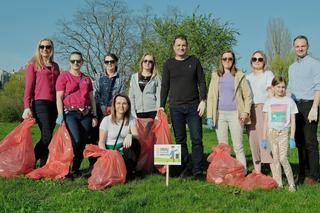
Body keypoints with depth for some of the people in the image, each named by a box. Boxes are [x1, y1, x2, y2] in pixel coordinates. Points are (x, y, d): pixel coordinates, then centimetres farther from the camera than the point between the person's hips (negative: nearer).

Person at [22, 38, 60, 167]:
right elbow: (28, 87, -1)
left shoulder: (55, 66, 18)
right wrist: (27, 107, -9)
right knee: (47, 136, -13)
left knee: (46, 137, 5)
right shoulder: (33, 64, 4)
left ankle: (44, 165, 10)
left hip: (54, 104, 5)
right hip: (40, 103, -5)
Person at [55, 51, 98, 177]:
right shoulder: (63, 76, 4)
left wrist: (94, 116, 11)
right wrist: (61, 116, -10)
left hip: (86, 114, 4)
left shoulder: (87, 79, 17)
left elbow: (92, 98, 17)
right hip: (70, 113, -4)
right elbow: (59, 98, -1)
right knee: (76, 140, -19)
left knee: (83, 143, 1)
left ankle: (75, 169, 12)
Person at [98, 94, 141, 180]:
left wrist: (130, 135, -35)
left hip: (125, 152, 3)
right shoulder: (106, 120, -4)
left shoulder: (131, 120, 3)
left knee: (135, 143, -27)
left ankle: (130, 171, -14)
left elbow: (136, 136, -11)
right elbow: (101, 142, -5)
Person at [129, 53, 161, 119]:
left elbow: (159, 97, 2)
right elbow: (131, 97, 10)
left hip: (152, 112, -1)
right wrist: (133, 113, 0)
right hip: (139, 113, 2)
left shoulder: (156, 78, 8)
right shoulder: (134, 77, 14)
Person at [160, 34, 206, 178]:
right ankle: (185, 169, 10)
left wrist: (203, 100, -5)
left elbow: (201, 82, 7)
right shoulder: (169, 64, 10)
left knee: (197, 139, -3)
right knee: (180, 140, 3)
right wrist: (162, 106, 2)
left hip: (193, 107, -1)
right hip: (176, 108, 1)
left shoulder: (194, 61, 9)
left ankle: (198, 170, 2)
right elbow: (165, 86, 8)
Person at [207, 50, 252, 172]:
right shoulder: (215, 76, 11)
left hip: (235, 114, -2)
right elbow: (210, 97, 9)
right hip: (220, 114, 2)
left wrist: (246, 112, -10)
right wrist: (209, 116, 1)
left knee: (238, 147, -1)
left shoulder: (239, 76, 6)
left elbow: (247, 96, 5)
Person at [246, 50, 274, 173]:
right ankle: (257, 173, 9)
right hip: (250, 110, 4)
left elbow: (270, 92, -3)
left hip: (264, 108, -4)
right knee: (253, 140, 3)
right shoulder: (248, 77, 19)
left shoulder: (268, 74, 8)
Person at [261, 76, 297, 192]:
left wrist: (292, 137, -2)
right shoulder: (269, 102, 6)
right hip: (272, 132, 2)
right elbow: (265, 121, 8)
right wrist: (264, 138, 4)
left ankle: (291, 183, -1)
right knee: (275, 158, 4)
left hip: (283, 132, -2)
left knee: (283, 158, -12)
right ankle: (278, 184, 10)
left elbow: (293, 121, 4)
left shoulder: (289, 101, 3)